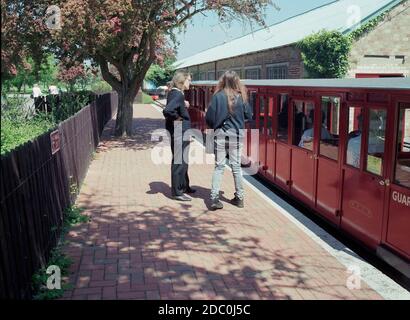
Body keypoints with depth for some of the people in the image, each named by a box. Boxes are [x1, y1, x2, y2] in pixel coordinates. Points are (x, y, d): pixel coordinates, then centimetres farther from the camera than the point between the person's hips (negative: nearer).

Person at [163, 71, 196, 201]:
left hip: (181, 132, 11)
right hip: (179, 132, -10)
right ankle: (177, 192, 7)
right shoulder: (177, 94, -19)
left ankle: (184, 187, 34)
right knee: (179, 161, -2)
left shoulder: (174, 93, 11)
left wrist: (184, 105, 6)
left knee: (183, 161, 20)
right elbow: (167, 110, -33)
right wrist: (176, 118, -17)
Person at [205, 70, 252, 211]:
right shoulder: (241, 96, -4)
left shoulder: (218, 96, -9)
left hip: (221, 134, -1)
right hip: (237, 134, 2)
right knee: (236, 166, 11)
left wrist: (214, 126, 11)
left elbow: (209, 117, -8)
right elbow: (249, 116, 4)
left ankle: (214, 198, 0)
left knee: (219, 166, 5)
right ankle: (239, 198, 19)